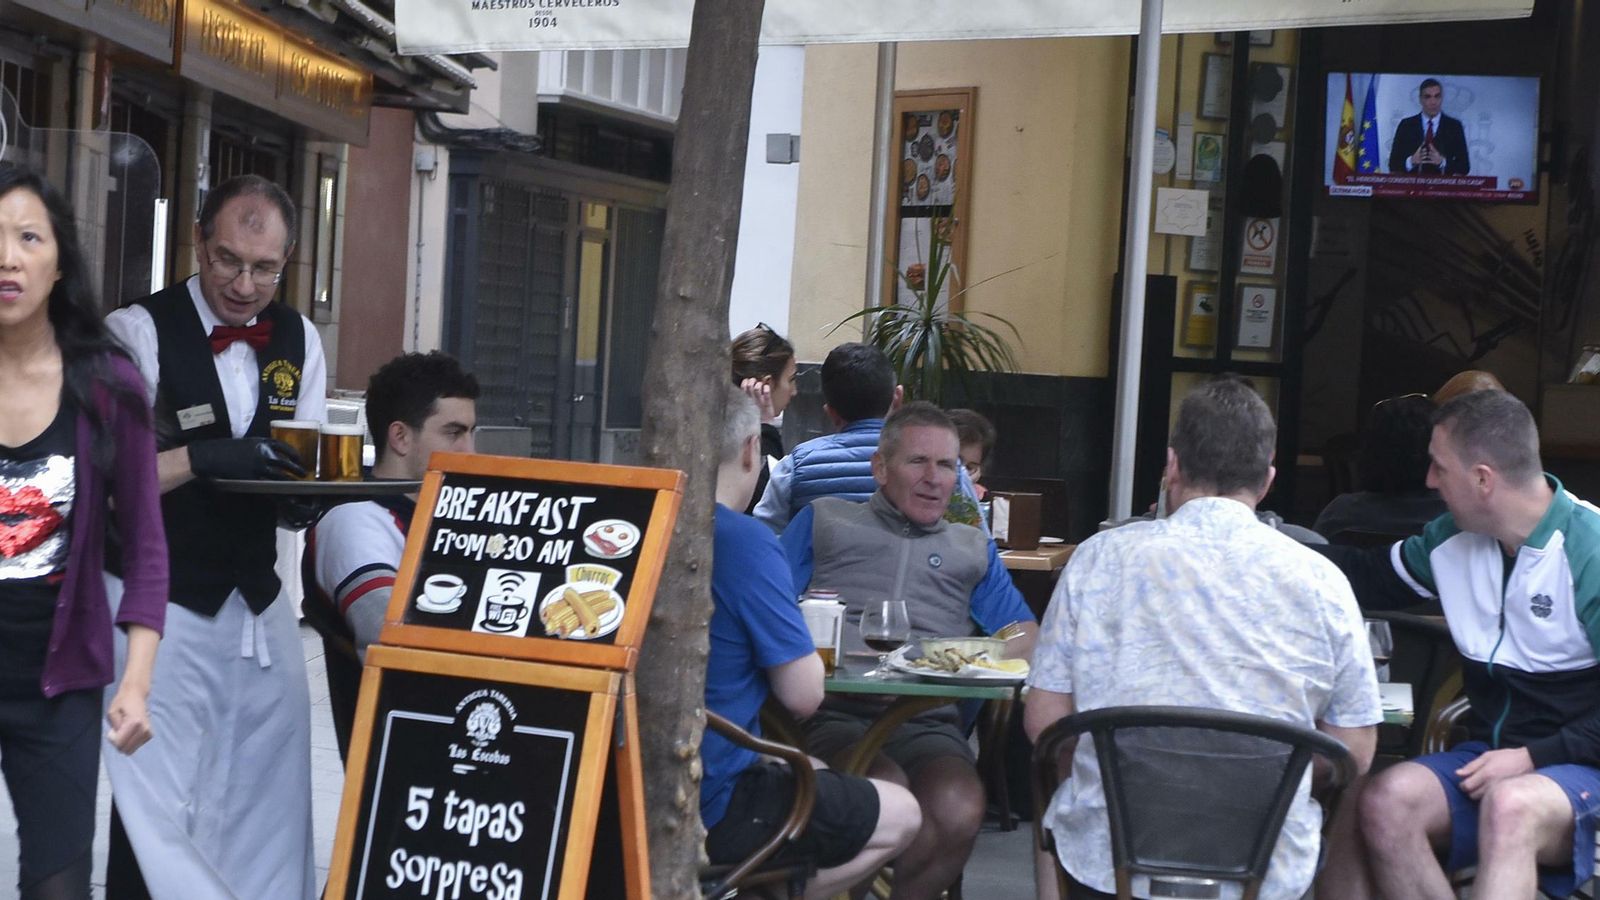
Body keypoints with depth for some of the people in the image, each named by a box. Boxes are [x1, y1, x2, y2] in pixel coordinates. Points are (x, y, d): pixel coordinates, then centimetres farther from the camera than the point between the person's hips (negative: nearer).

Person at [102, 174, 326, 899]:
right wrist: (201, 459, -31)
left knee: (267, 815, 10)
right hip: (162, 607, -5)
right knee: (158, 813, -6)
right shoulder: (138, 331, -10)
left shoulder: (298, 340, 8)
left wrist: (310, 474, -10)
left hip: (261, 607, 5)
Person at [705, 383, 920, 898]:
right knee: (902, 814, 11)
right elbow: (804, 696, -15)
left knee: (815, 775, 32)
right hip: (708, 807, -8)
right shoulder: (746, 542, -19)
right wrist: (797, 648, 3)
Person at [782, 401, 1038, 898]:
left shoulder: (974, 548, 29)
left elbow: (1025, 636, 18)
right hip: (835, 712, -2)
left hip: (927, 721, 2)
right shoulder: (825, 519, 24)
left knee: (959, 810, -33)